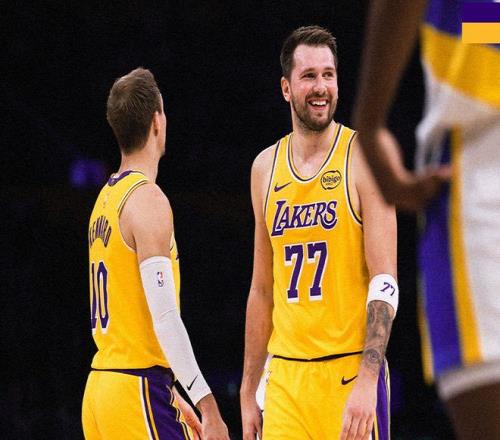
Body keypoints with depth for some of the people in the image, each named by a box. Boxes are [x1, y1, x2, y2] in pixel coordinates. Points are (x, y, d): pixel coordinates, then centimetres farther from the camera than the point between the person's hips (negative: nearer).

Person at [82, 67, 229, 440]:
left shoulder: (106, 199, 16)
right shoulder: (147, 200, -12)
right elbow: (164, 317, -20)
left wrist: (172, 399, 25)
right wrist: (208, 407, -21)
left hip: (101, 384, 9)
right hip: (138, 392, -9)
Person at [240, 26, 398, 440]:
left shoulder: (363, 157, -4)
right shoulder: (266, 167, 12)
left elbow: (384, 282, -11)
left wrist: (367, 381, -22)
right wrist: (248, 392, 16)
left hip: (350, 372, -5)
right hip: (285, 375, 5)